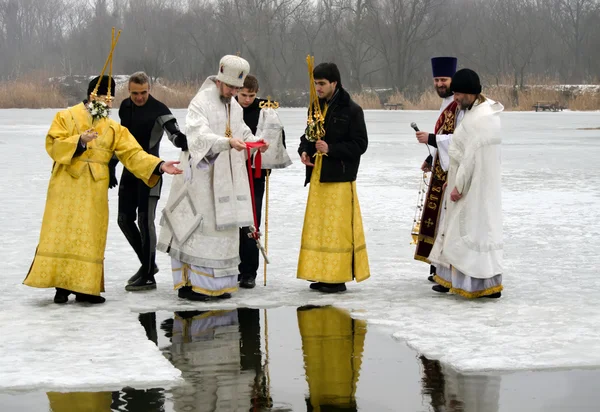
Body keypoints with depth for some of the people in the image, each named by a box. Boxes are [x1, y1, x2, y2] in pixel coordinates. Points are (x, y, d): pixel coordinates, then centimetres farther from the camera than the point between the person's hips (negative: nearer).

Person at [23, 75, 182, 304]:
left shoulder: (113, 128, 13)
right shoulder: (66, 118, 4)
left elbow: (133, 154, 5)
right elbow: (53, 145, -6)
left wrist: (159, 166, -9)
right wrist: (79, 141, -20)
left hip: (94, 190, 3)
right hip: (66, 186, -3)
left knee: (90, 237, 1)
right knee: (62, 233, -5)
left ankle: (84, 287, 4)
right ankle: (61, 285, -1)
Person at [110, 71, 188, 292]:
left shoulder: (158, 110, -13)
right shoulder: (125, 107, 8)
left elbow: (173, 132, -27)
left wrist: (183, 141, -50)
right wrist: (111, 166, 18)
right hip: (129, 170, 8)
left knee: (145, 220, -10)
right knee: (125, 219, 11)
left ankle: (148, 276, -5)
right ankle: (148, 263, 27)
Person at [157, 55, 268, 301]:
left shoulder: (234, 106, 14)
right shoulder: (201, 103, -11)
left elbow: (242, 132, 20)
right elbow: (199, 135, -25)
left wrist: (255, 142, -3)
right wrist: (228, 142, -39)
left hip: (227, 178, 8)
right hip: (201, 177, -8)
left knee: (224, 226, 9)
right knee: (197, 227, -9)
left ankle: (215, 283, 16)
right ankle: (188, 283, -5)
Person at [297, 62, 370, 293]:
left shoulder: (351, 110, -6)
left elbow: (360, 144, -9)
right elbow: (307, 135, 24)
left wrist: (331, 149, -18)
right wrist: (304, 150, 2)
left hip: (339, 178, -7)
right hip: (317, 176, 7)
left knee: (337, 227, -6)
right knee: (317, 225, 8)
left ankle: (338, 278, -2)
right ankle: (321, 275, 14)